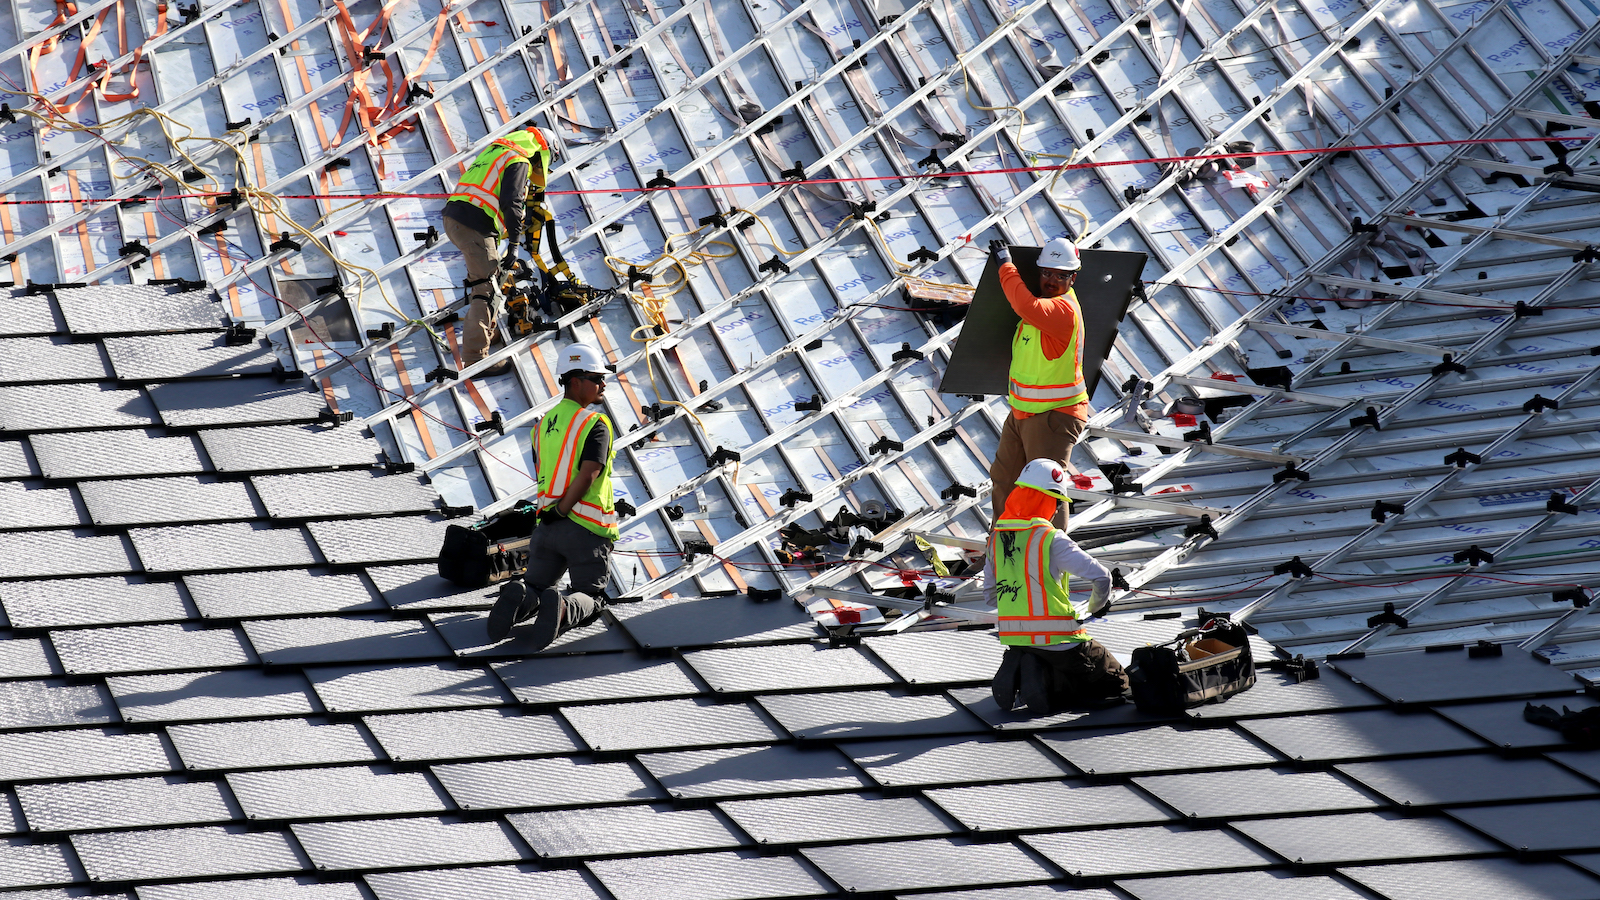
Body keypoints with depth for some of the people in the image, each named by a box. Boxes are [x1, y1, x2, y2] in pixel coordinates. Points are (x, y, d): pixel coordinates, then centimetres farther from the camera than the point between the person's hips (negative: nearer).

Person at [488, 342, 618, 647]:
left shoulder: (543, 424, 13)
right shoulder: (596, 425, -10)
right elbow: (587, 476, -21)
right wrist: (562, 510, -12)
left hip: (546, 526, 5)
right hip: (586, 529, -5)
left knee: (535, 586, 19)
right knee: (591, 599, 8)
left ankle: (518, 599, -18)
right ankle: (563, 609, -27)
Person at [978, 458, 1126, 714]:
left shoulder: (996, 538, 5)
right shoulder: (1051, 539, -15)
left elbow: (989, 595, 13)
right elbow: (1100, 577, -18)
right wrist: (1096, 605, 4)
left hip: (1013, 638, 7)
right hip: (1058, 638, -7)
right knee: (1116, 683, 9)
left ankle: (1015, 673, 2)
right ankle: (1048, 684, -12)